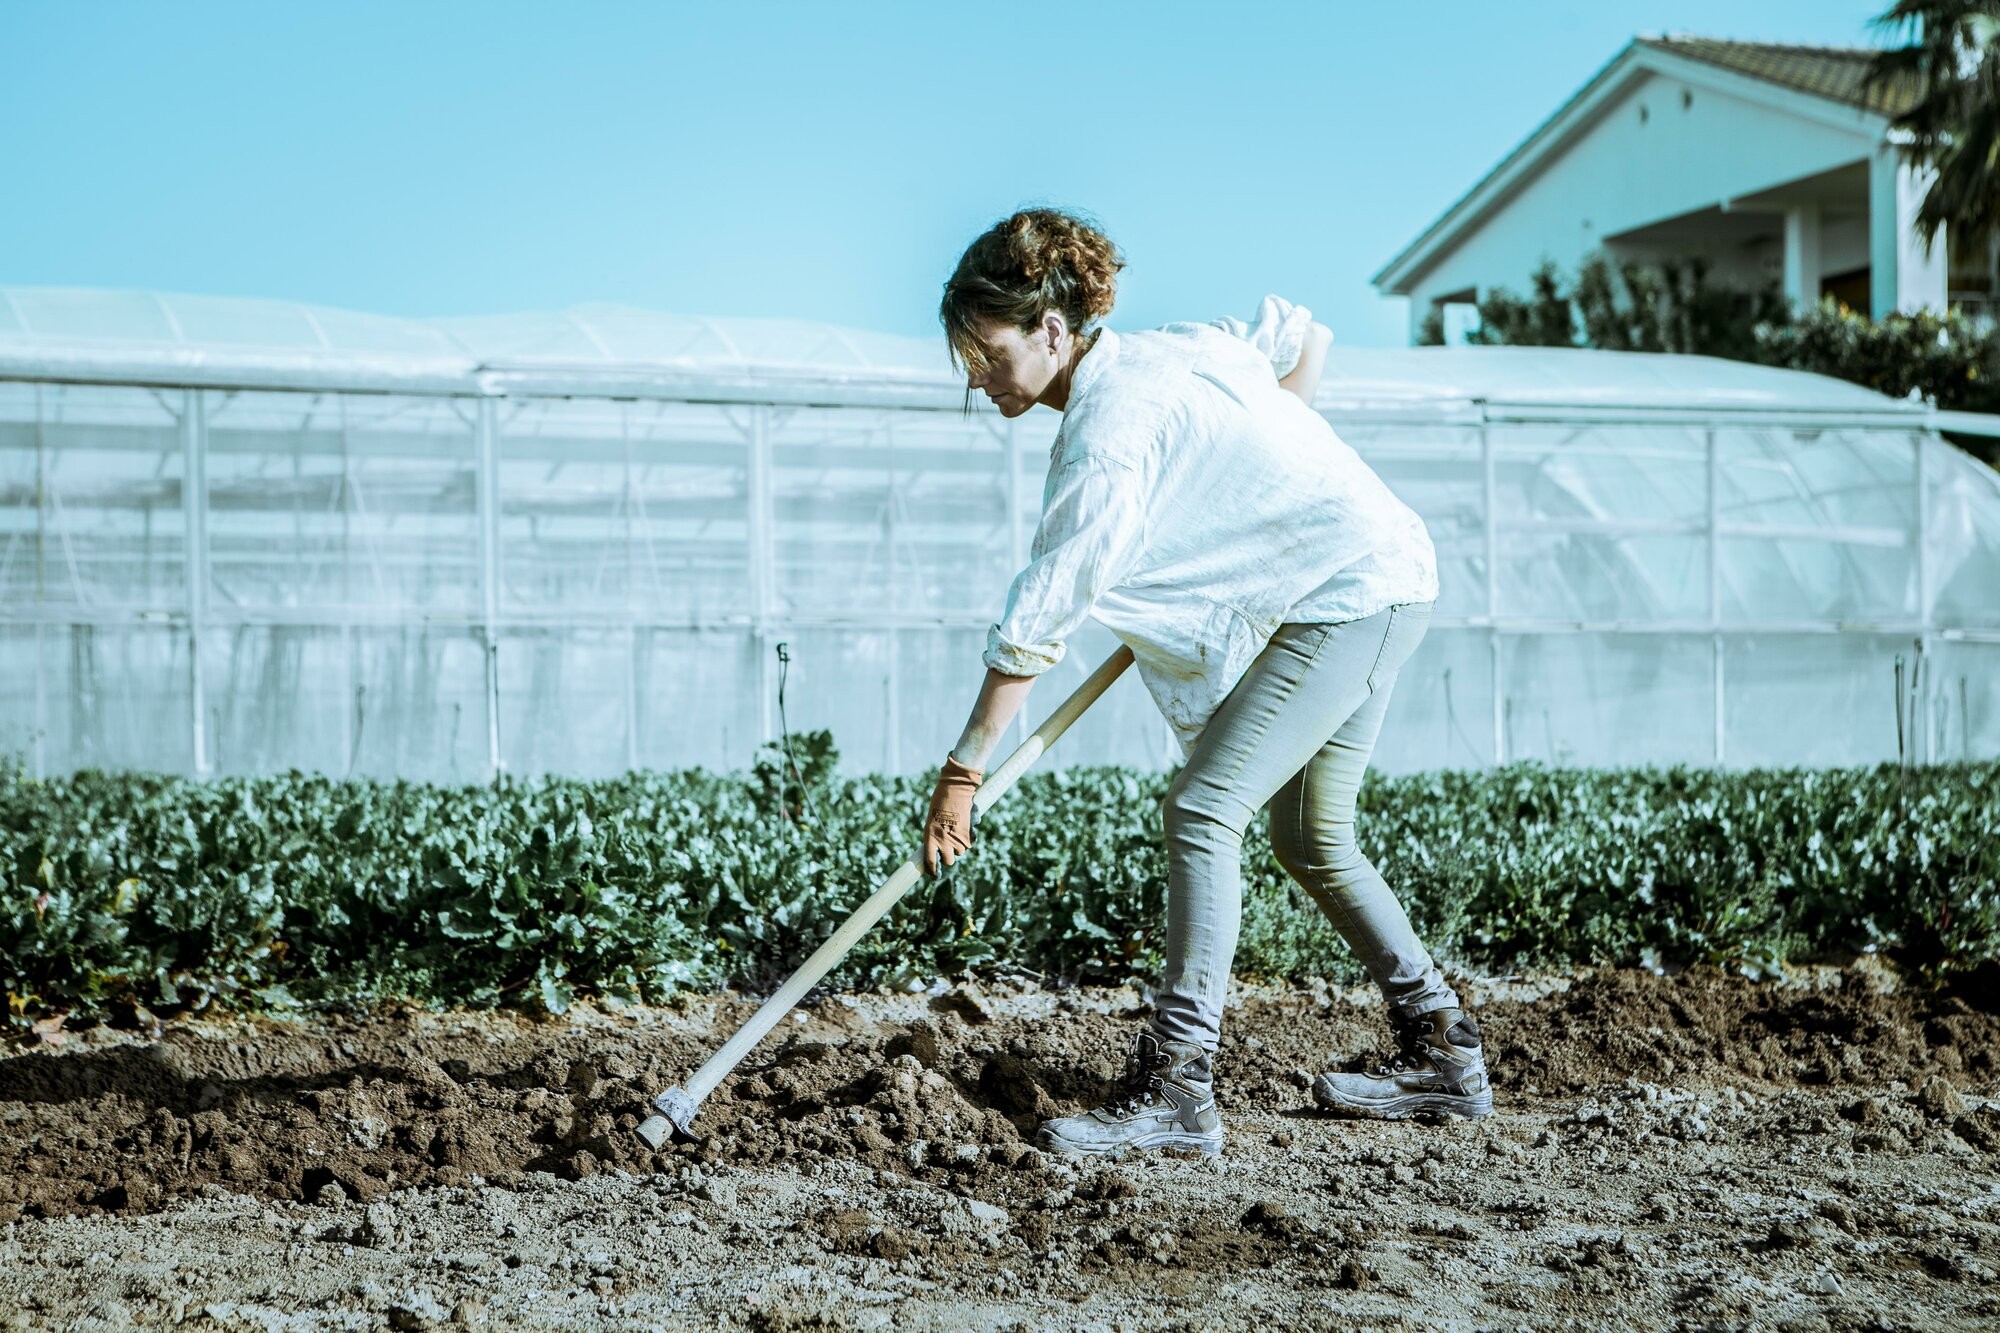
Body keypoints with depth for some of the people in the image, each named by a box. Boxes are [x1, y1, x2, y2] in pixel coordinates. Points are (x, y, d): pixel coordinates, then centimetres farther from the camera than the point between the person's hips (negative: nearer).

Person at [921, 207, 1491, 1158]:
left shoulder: (1109, 437, -20)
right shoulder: (1155, 349, 6)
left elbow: (1034, 623, -21)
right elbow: (1302, 336, 19)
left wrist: (962, 774, -19)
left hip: (1351, 591, -10)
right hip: (1379, 578, 10)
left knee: (1203, 809, -17)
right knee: (1310, 837, 17)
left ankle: (1176, 1088, -20)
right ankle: (1441, 1054, 26)